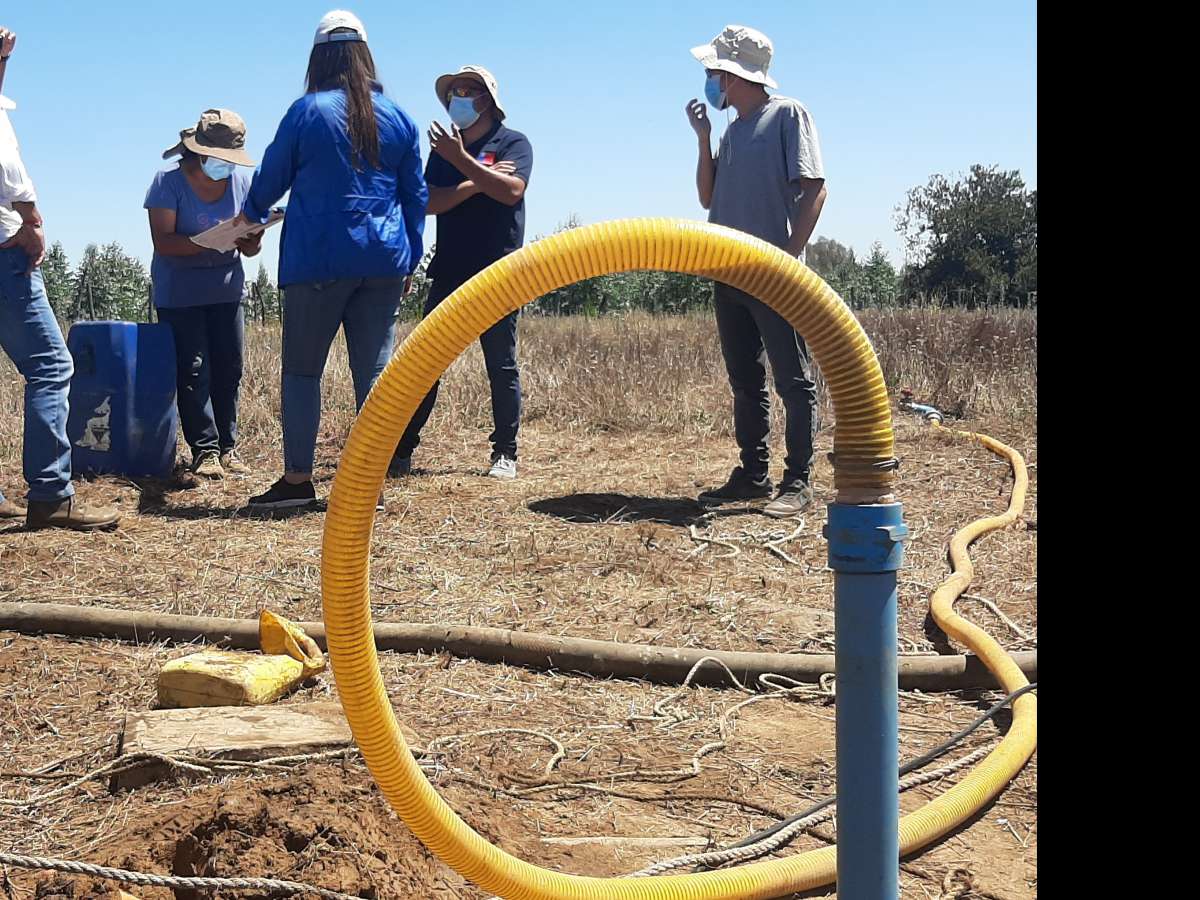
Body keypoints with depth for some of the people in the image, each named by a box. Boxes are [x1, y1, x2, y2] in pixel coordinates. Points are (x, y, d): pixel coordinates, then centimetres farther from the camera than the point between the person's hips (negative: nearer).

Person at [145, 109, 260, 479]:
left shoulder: (241, 182, 0)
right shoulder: (169, 181, -12)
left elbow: (250, 248, 3)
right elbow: (163, 241, -20)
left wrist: (253, 237, -22)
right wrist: (211, 243, -33)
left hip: (226, 289, 4)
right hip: (179, 293, -4)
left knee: (229, 369, 3)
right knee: (193, 371, -7)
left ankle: (227, 446, 11)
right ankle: (204, 450, -2)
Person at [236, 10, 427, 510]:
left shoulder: (307, 111, -2)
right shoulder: (398, 118, 8)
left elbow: (271, 177, 10)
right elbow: (416, 197, 11)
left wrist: (253, 214, 31)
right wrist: (409, 262, 20)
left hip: (319, 260, -3)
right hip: (384, 262, 3)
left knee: (302, 369, 5)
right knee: (373, 372, 5)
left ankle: (297, 479, 4)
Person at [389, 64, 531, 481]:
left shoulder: (513, 143, 2)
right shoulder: (443, 148, 14)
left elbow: (511, 190, -17)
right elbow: (429, 202, -1)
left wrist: (462, 161, -21)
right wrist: (478, 182, -11)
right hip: (449, 271, 4)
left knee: (502, 366, 2)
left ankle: (505, 454, 10)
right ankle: (401, 451, 6)